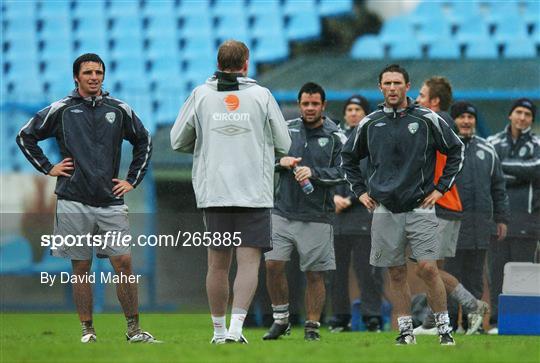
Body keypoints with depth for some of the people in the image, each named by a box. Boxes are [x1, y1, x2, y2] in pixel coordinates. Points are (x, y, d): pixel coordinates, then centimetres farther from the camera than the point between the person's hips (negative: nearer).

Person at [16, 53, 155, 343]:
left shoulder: (119, 110, 9)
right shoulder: (61, 110, 3)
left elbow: (143, 141, 23)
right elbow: (25, 137, 12)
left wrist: (133, 180, 15)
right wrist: (48, 168, 5)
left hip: (111, 202, 1)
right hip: (73, 202, -1)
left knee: (123, 263, -6)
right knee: (81, 267, 2)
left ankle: (134, 329, -1)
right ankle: (87, 330, 7)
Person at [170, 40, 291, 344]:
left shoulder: (200, 96, 3)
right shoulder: (262, 96, 0)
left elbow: (178, 141, 10)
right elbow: (284, 145, 6)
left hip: (213, 191, 2)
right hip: (254, 192, -2)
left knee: (218, 264, 9)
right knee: (249, 262, -4)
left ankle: (219, 329, 14)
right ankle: (236, 325, -18)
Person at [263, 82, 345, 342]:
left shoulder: (335, 137, 1)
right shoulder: (286, 129, 10)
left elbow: (341, 173, -6)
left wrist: (313, 172, -19)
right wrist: (280, 162, -7)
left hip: (316, 217, -2)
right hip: (283, 211, 2)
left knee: (314, 274, 1)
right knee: (273, 265, -6)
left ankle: (312, 326, 11)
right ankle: (281, 320, 9)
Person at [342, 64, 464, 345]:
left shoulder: (427, 120, -1)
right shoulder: (370, 124, 6)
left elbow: (456, 151, 7)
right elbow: (349, 157, 21)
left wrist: (441, 188, 2)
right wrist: (360, 191, 13)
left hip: (420, 208, -3)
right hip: (385, 210, 3)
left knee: (428, 268, -10)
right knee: (396, 273, 4)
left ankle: (444, 327, 1)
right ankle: (405, 330, 12)